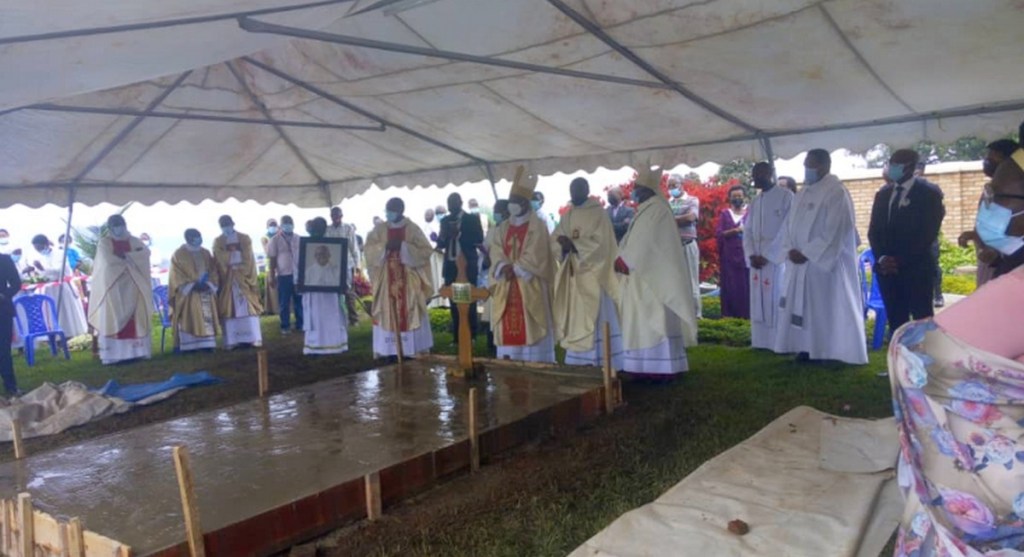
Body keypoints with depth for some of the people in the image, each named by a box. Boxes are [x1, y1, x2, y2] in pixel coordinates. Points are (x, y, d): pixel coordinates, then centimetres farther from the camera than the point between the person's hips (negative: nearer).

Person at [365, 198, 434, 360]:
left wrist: (403, 246, -17)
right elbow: (369, 249, 0)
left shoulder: (412, 229, -2)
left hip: (409, 279, -2)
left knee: (410, 314, -2)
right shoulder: (380, 229, 6)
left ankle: (413, 351, 4)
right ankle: (391, 352, 5)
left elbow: (425, 251, -7)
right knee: (388, 313, 1)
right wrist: (385, 247, -17)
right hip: (386, 279, 2)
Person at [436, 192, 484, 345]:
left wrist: (459, 234, -17)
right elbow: (441, 245, 12)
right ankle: (457, 337, 9)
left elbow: (479, 240, -9)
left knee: (469, 302, -1)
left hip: (468, 266, -4)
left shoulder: (472, 219, 1)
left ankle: (471, 337, 7)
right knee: (454, 302, 3)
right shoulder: (445, 221, 13)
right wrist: (443, 236, -10)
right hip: (451, 266, 4)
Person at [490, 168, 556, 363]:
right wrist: (504, 267, -15)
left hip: (529, 286, -5)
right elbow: (496, 252, 4)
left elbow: (535, 257, -13)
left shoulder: (538, 227, -3)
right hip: (506, 287, 6)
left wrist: (515, 269, -16)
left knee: (530, 328, -5)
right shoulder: (504, 228, 14)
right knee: (508, 327, 5)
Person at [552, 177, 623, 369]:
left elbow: (600, 243, -15)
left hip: (592, 275, -6)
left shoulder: (598, 214, -5)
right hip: (573, 275, 6)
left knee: (594, 320, -6)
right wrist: (564, 245, -15)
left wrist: (573, 243, -22)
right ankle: (578, 360, 9)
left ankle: (598, 362, -3)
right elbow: (554, 240, 7)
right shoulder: (567, 216, 14)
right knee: (575, 319, 5)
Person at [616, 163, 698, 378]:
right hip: (641, 275, 10)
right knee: (644, 321, 9)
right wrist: (622, 260, 3)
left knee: (654, 320, -9)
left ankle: (661, 368, -5)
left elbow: (644, 242, -16)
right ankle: (649, 367, 12)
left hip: (653, 276, -10)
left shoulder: (657, 209, -12)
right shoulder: (646, 210, 18)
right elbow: (632, 242, 16)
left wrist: (624, 261, -10)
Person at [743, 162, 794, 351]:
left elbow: (787, 230, -10)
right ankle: (761, 342, 11)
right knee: (758, 302, 5)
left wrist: (767, 256, -14)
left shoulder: (786, 196, -4)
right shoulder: (755, 202, 16)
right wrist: (751, 255, -4)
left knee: (777, 301, -6)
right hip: (757, 259, 6)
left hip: (776, 258, -6)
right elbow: (748, 231, 13)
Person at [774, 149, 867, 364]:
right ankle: (808, 348, 15)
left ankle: (830, 352, 6)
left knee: (826, 308, -2)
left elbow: (833, 233, -18)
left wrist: (806, 254, -17)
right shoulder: (803, 193, 13)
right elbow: (792, 225, 15)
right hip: (800, 262, 8)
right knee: (802, 306, 8)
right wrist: (791, 250, -2)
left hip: (826, 263, -8)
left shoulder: (836, 192, -12)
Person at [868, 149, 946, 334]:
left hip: (916, 270, -5)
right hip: (887, 269, 5)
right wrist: (881, 258, -5)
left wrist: (900, 261, -14)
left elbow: (928, 233, -9)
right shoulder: (883, 193, 14)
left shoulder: (929, 192, -2)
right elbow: (874, 231, 11)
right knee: (895, 322, 6)